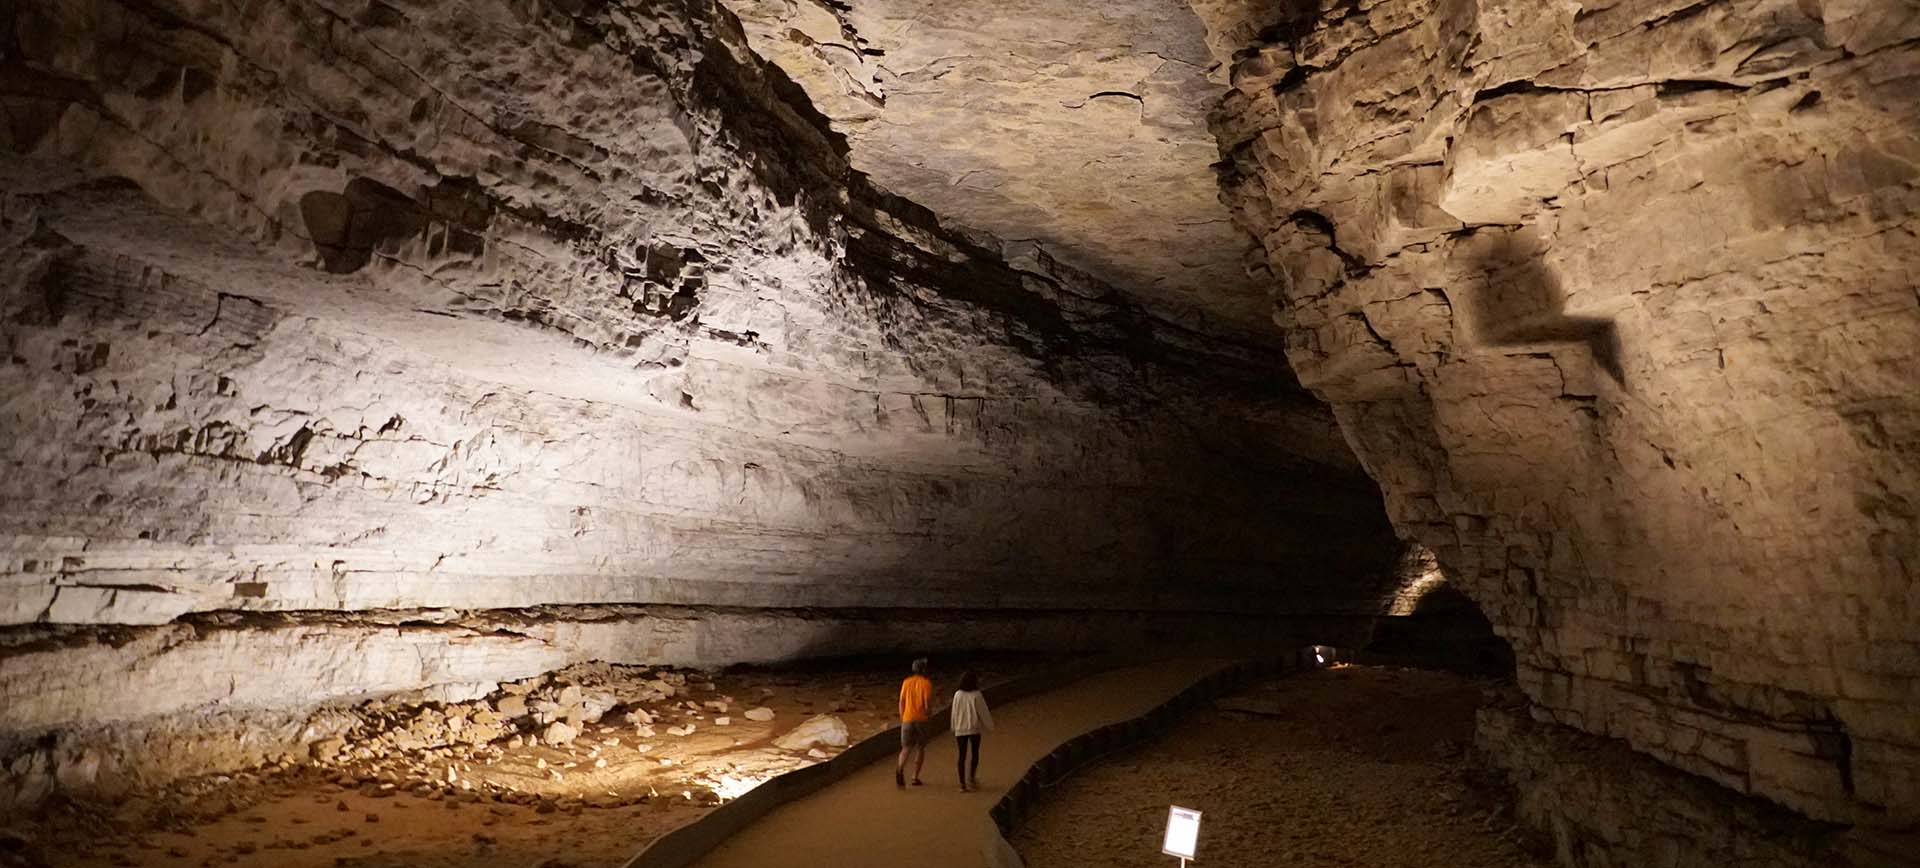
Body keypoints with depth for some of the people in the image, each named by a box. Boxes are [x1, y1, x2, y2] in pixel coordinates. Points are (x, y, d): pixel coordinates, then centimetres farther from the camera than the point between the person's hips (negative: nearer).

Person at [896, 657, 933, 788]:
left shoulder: (906, 682, 7)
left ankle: (900, 768, -22)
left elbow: (901, 702, 8)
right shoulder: (926, 683, -5)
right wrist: (929, 721, 3)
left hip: (907, 719, 3)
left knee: (906, 748, 7)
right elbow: (927, 703, -10)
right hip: (921, 719, -3)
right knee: (920, 748, 13)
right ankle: (915, 777, 11)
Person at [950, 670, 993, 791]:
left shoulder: (958, 694, -2)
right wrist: (989, 725, 9)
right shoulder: (977, 695, -11)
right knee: (975, 754, 14)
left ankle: (962, 783, 6)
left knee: (962, 755, 7)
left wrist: (954, 729, 15)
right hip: (974, 729, -3)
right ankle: (971, 777, 3)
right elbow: (983, 712, -5)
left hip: (960, 730, 3)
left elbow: (954, 713, 5)